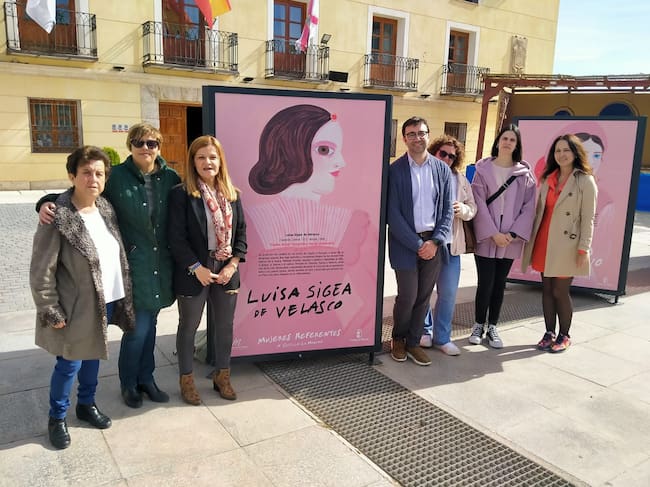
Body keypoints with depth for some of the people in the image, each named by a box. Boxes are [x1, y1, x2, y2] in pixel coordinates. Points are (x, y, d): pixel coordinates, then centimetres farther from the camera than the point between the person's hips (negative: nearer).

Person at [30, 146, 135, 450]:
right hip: (77, 308, -6)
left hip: (106, 302, 6)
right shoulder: (58, 217, -19)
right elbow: (41, 272, -15)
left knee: (93, 355, 21)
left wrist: (121, 296, 10)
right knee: (69, 364, 8)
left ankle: (86, 404, 42)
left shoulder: (106, 208, 2)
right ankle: (57, 418, 31)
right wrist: (51, 312, -14)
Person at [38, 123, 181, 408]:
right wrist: (48, 203, -20)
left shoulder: (170, 177, 2)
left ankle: (146, 378, 37)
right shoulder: (116, 176, -8)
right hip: (133, 264, -4)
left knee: (149, 325, 17)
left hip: (161, 265, 4)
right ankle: (128, 384, 28)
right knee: (138, 328, 1)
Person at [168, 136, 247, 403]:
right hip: (193, 273, -4)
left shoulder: (232, 194, 5)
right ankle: (186, 379, 30)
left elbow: (241, 231, 6)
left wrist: (233, 264, -6)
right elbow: (176, 237, -12)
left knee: (224, 326, 15)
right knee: (188, 326, 12)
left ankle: (222, 376, 33)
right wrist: (197, 268, -16)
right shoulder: (181, 194, -9)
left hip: (226, 271, 4)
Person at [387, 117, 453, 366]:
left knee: (424, 297, 10)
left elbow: (447, 210, 5)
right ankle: (398, 339, 28)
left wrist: (435, 241, -8)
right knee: (407, 297, 2)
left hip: (433, 243, 3)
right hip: (405, 244, -3)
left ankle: (413, 343, 27)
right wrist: (417, 244, -12)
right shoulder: (395, 170, -5)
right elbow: (393, 214, -8)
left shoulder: (442, 169, 6)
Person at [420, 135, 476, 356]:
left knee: (448, 293, 6)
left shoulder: (460, 179, 7)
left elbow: (472, 207, 10)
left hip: (450, 244, 3)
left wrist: (463, 209, -12)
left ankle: (442, 337, 21)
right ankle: (425, 330, 31)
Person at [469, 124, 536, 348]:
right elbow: (479, 203, -6)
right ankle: (478, 325, 19)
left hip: (510, 239, 2)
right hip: (486, 236, -2)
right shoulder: (483, 169, -1)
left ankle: (492, 327, 23)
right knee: (485, 283, 0)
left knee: (499, 283, 11)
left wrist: (513, 233, -10)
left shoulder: (525, 173, 4)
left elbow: (529, 206, 1)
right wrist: (493, 233, -13)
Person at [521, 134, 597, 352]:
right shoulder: (548, 178, 11)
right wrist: (531, 240, 8)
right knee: (547, 289, 9)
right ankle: (549, 333, 21)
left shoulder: (585, 181, -5)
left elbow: (588, 218, -8)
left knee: (560, 291, -1)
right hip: (544, 243, 5)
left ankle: (564, 336, 17)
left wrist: (584, 249, -12)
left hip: (566, 246, -5)